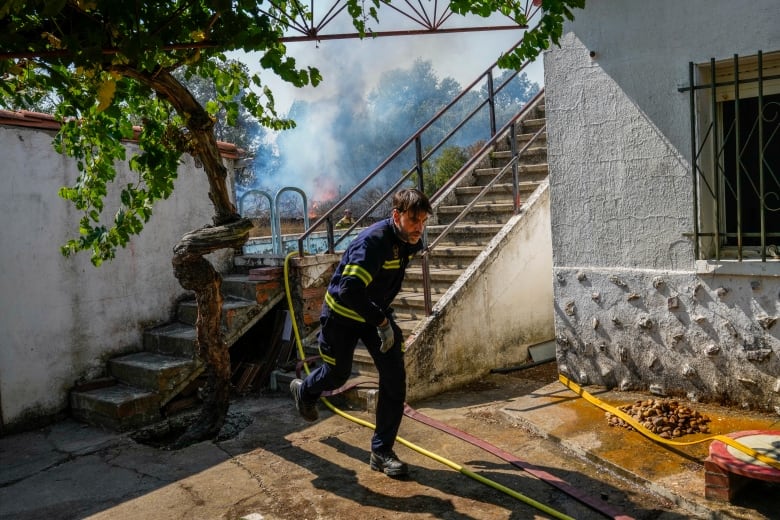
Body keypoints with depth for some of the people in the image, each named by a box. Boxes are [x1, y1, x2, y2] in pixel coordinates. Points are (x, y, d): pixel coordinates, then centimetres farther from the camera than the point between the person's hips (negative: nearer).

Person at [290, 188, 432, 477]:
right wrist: (382, 322, -38)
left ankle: (382, 452, 9)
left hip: (377, 313, 6)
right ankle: (304, 391, 50)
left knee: (395, 379, -5)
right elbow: (349, 291, -44)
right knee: (338, 375, 12)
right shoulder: (373, 242, -34)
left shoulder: (412, 242, -7)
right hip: (343, 314, -6)